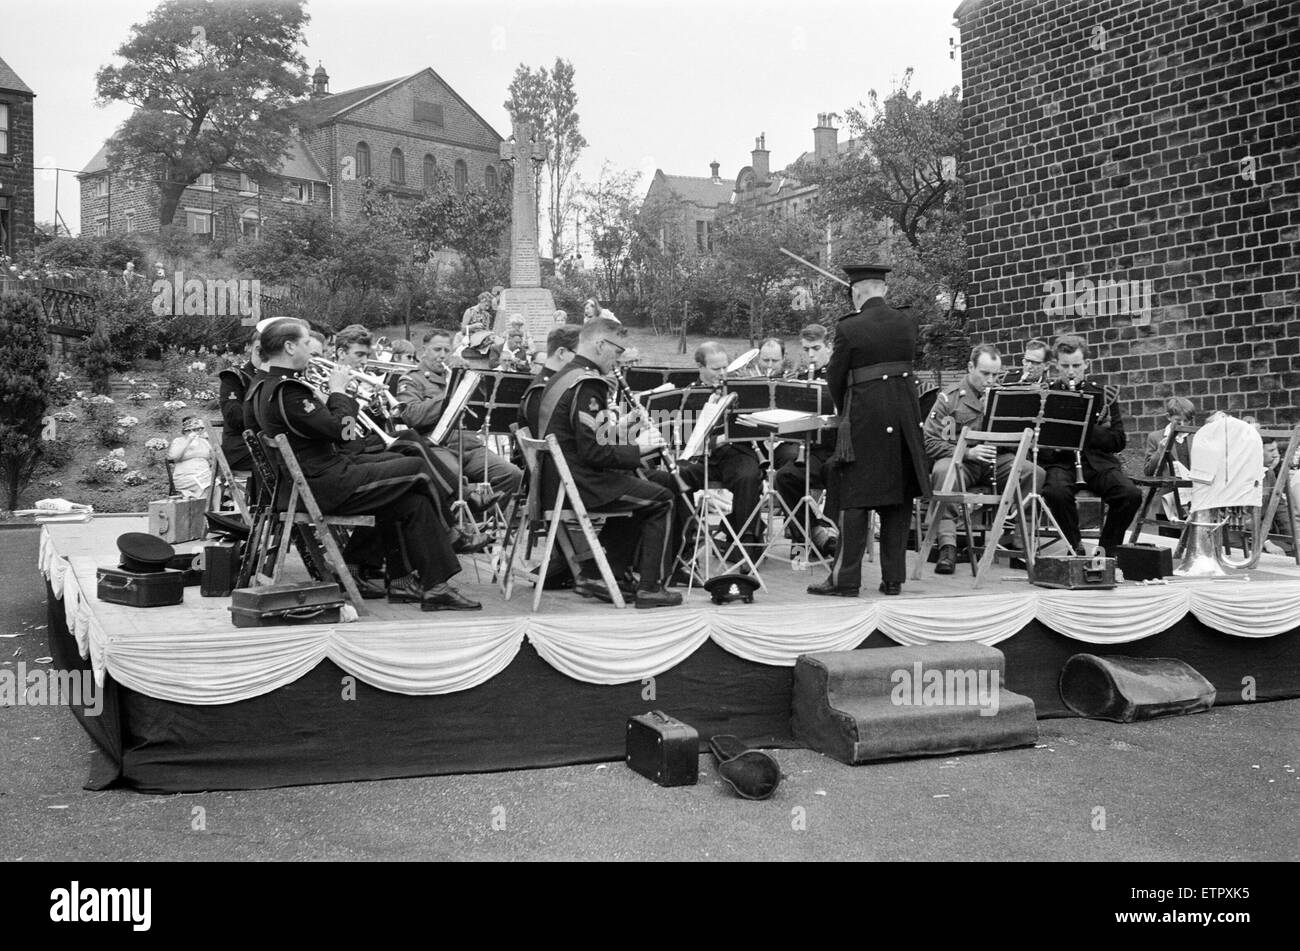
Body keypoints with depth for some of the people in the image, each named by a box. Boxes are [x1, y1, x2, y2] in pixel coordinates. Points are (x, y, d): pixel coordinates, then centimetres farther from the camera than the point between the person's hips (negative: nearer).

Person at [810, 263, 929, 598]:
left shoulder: (849, 328, -10)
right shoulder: (906, 323, 3)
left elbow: (836, 377, -2)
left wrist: (844, 411, 15)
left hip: (865, 418, -4)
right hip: (904, 416, 4)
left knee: (855, 499, 3)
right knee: (899, 499, 10)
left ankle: (846, 579, 4)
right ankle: (893, 578, 14)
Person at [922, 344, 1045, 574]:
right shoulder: (949, 398, 1)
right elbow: (930, 442, -6)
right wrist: (968, 452, -18)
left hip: (996, 461, 3)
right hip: (959, 460, -3)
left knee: (1036, 473, -23)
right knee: (942, 471, -38)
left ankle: (1015, 538, -15)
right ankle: (947, 546, -38)